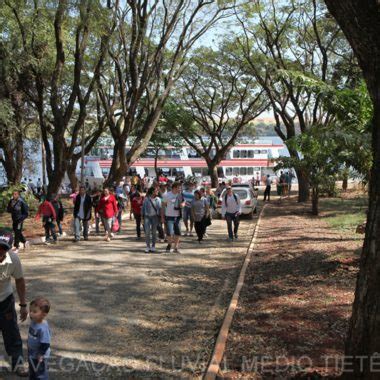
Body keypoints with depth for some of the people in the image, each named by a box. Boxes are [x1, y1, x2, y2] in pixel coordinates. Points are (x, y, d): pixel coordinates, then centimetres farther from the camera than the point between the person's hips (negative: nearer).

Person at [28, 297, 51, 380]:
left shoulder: (43, 328, -35)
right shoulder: (34, 322, -7)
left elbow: (45, 343, -30)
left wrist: (40, 354, -21)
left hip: (39, 357, -9)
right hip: (32, 354, 9)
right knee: (32, 371, 28)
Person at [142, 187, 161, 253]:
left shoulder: (158, 199, 3)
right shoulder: (146, 199, 0)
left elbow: (159, 208, 5)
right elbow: (143, 207, 6)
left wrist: (159, 217, -2)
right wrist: (142, 216, 4)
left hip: (155, 216, 1)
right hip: (147, 216, -1)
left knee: (154, 232, 6)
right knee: (147, 232, -6)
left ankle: (153, 246, 16)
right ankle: (148, 246, 2)